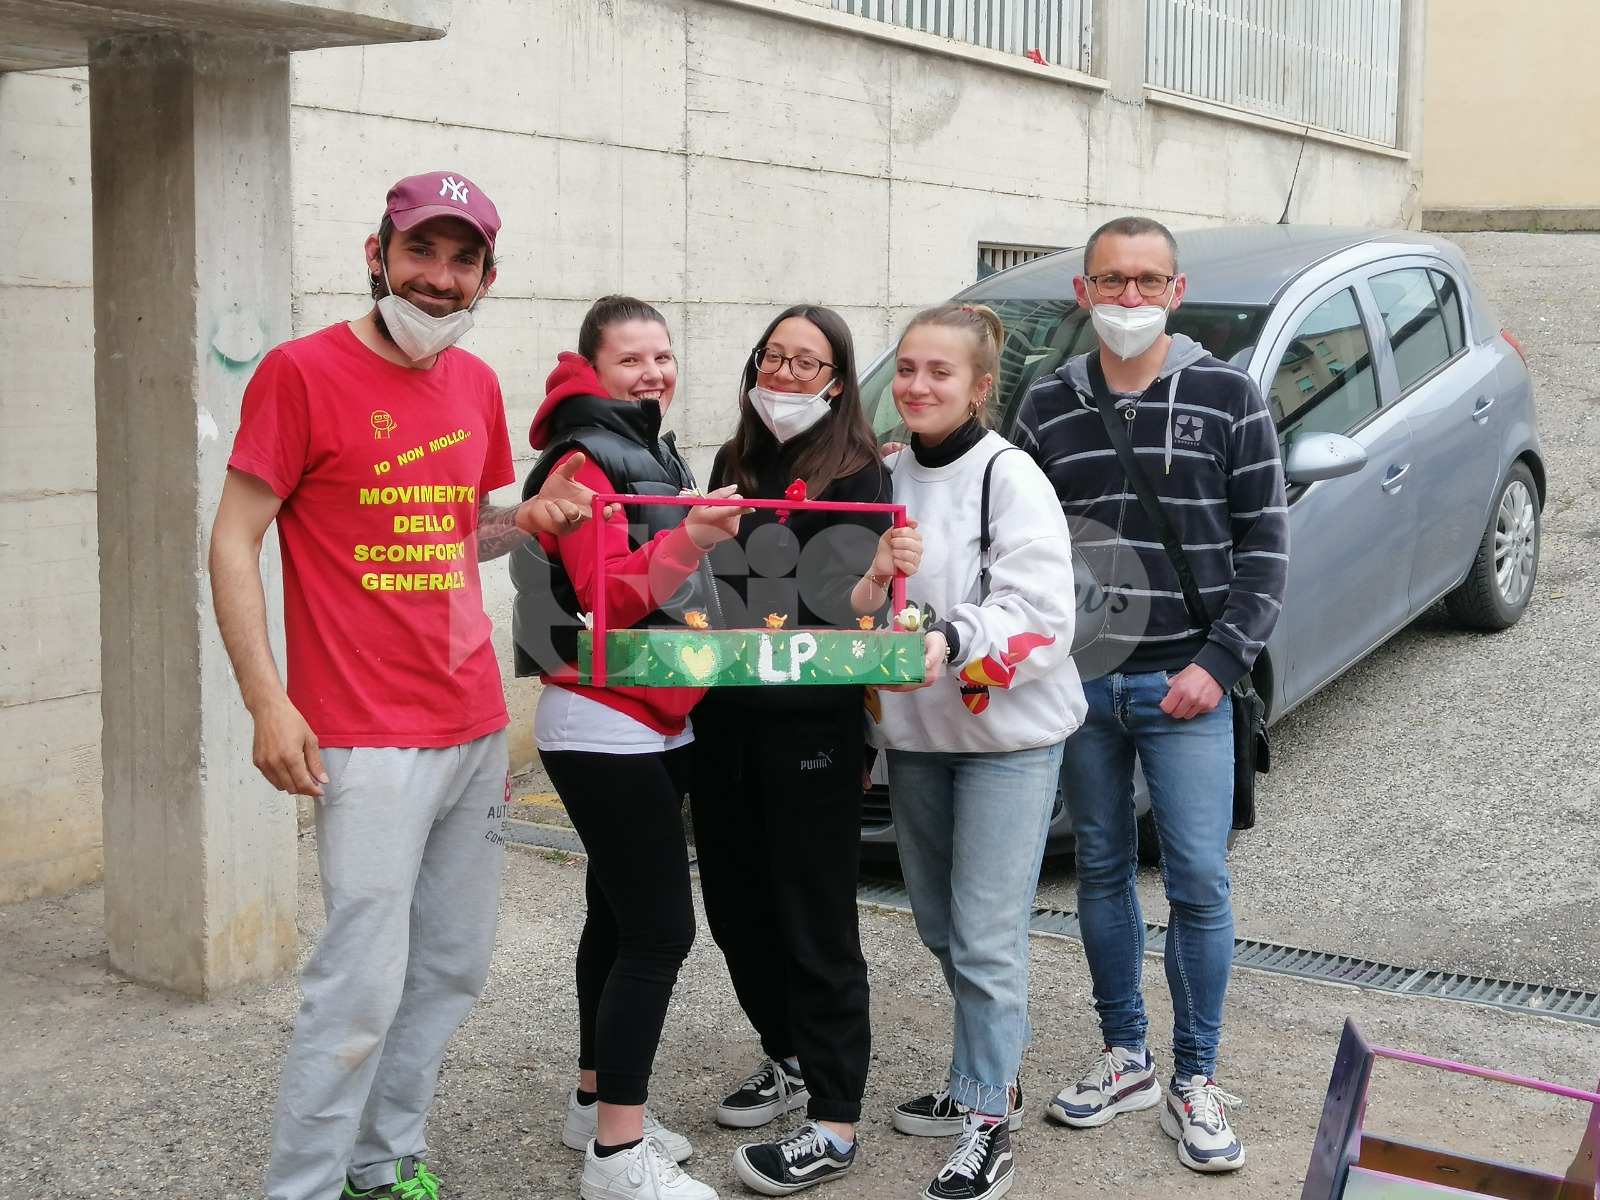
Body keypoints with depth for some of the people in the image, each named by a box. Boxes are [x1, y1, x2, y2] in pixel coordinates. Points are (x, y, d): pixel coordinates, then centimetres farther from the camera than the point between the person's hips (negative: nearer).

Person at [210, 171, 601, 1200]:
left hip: (476, 727, 7)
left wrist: (528, 517, 2)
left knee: (453, 969, 13)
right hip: (371, 739, -7)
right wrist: (267, 700, -15)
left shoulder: (476, 384, 11)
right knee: (364, 984, -7)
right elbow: (234, 541, -7)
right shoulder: (303, 371, -8)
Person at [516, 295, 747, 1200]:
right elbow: (608, 597, -20)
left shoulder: (655, 454, 17)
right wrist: (691, 538, -31)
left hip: (659, 724, 9)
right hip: (603, 727, -9)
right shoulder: (585, 461, -11)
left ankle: (598, 1103, 26)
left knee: (621, 919, 15)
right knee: (660, 930, -11)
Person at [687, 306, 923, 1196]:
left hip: (810, 728, -6)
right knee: (737, 905, 15)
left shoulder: (859, 475, -6)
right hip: (725, 718, 7)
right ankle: (790, 1060, 36)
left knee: (814, 920, -2)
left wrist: (881, 576, -33)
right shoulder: (733, 465, 11)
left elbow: (849, 609, -14)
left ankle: (835, 1122, 7)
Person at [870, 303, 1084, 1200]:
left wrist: (952, 644, -34)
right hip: (913, 733, 7)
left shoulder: (1008, 476, -12)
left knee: (986, 938, -5)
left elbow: (1042, 618, -20)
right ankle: (989, 1078, 32)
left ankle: (986, 1124, 5)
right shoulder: (888, 476, 8)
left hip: (1007, 736, -7)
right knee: (941, 926, 16)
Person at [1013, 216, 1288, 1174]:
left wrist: (1220, 663, -10)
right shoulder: (1048, 407, 7)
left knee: (1199, 885, -1)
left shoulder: (1228, 398, -1)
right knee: (1103, 872, 12)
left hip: (1186, 688, -3)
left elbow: (1266, 543, -2)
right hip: (1078, 686, 3)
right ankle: (1125, 1058, 27)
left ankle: (1195, 1083, 13)